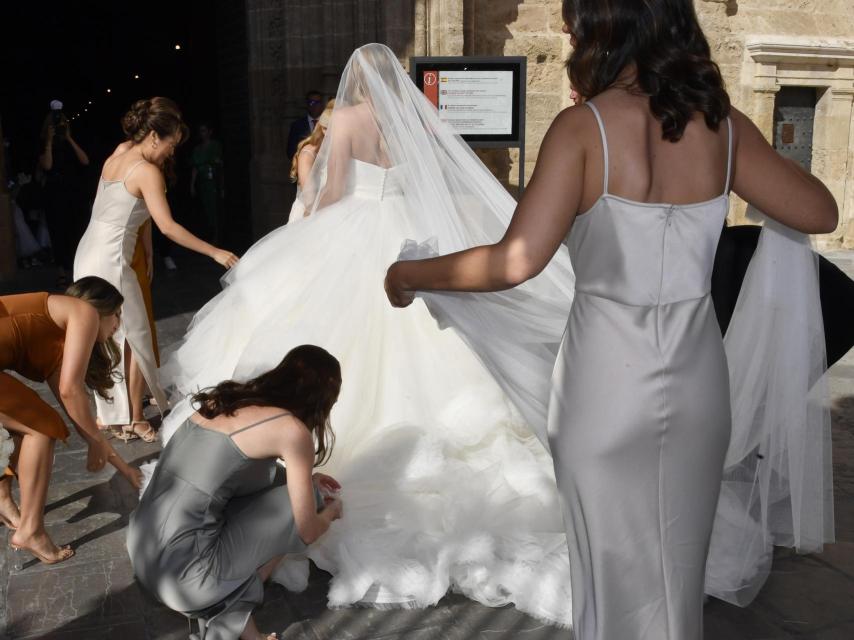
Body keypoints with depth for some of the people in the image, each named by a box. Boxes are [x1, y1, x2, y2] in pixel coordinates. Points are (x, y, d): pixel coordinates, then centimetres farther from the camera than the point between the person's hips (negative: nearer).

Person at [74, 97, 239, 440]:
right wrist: (215, 252, -18)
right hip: (110, 261, -8)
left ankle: (109, 412, 26)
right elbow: (168, 227, -21)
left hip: (88, 256, 8)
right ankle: (134, 419, 9)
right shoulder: (147, 171, -15)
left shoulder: (117, 154, 8)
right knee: (134, 337, 3)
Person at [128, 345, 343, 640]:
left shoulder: (230, 398, 11)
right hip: (184, 576, -7)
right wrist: (330, 511, 20)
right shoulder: (292, 429, -9)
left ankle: (224, 600, 11)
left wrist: (303, 477, 36)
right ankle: (234, 610, 6)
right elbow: (307, 532, -2)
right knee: (298, 500, 7)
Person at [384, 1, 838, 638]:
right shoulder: (723, 123, -1)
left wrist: (409, 274, -8)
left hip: (608, 377, -4)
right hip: (700, 376, 5)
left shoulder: (584, 126, -14)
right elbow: (821, 213, 8)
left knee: (615, 571, 14)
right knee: (680, 567, 22)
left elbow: (515, 262, -22)